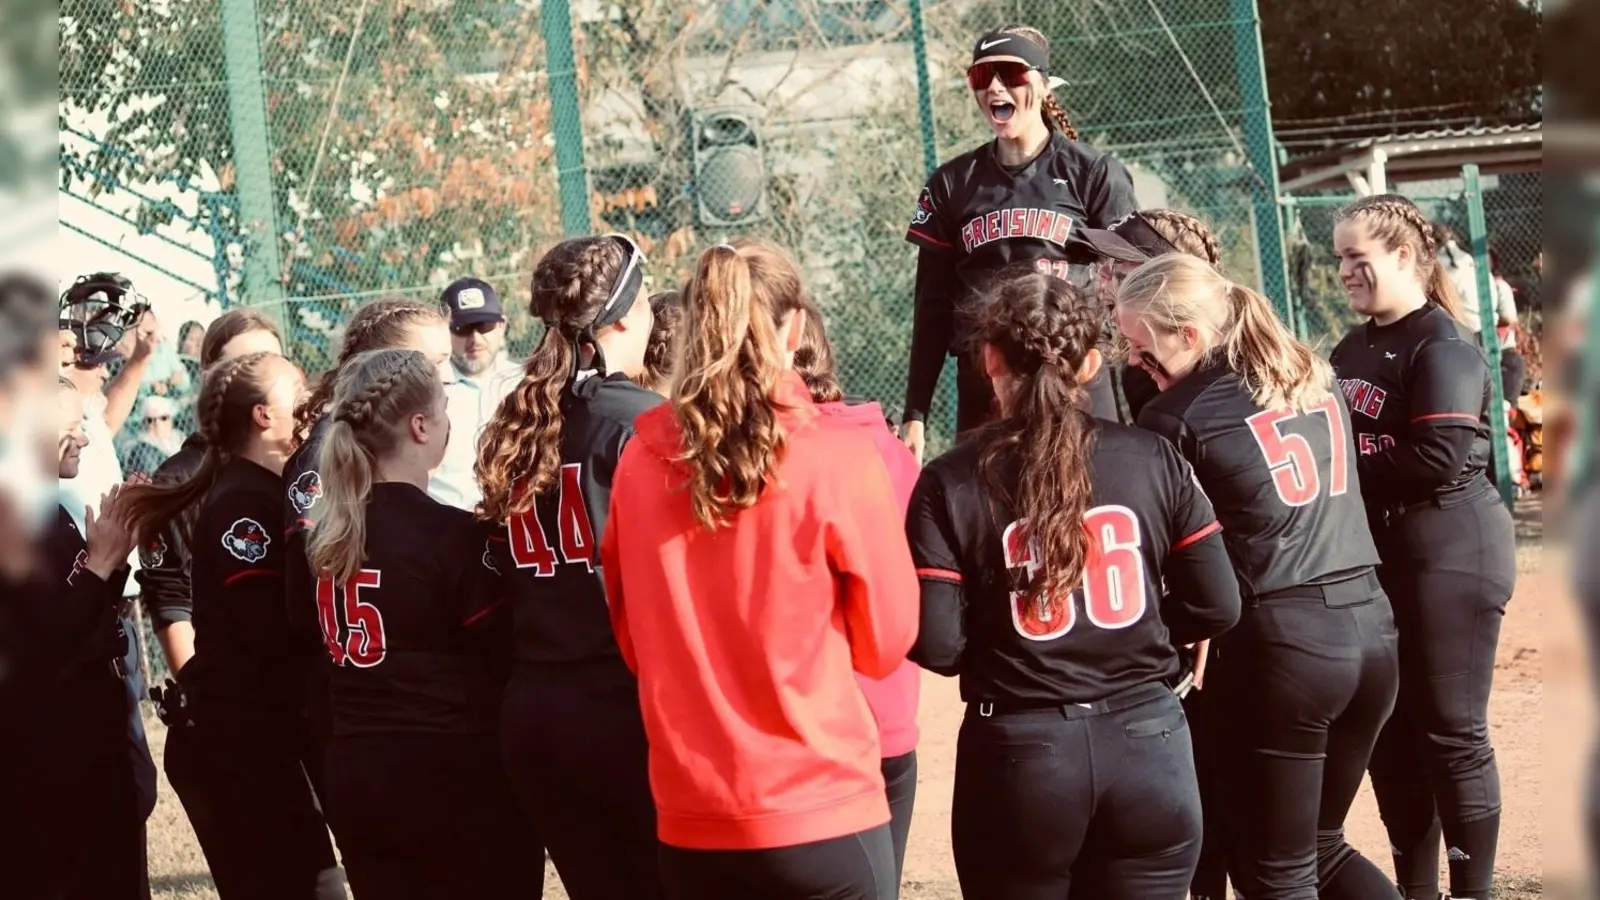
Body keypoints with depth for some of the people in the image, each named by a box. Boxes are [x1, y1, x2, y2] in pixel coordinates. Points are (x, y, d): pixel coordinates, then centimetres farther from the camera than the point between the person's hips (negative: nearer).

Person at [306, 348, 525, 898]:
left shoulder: (326, 536, 6)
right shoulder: (449, 533, -14)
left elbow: (323, 655, 9)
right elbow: (501, 651, -11)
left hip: (353, 770, 6)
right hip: (447, 770, -6)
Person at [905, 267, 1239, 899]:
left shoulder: (951, 483, -7)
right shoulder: (1152, 459, 0)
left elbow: (935, 646, -11)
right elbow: (1216, 607, 2)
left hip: (1020, 756, -2)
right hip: (1146, 746, 2)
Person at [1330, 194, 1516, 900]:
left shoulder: (1443, 348, -13)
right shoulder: (1353, 350, 13)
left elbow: (1440, 459, -22)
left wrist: (1348, 471, -13)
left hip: (1449, 555, -8)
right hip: (1376, 554, 8)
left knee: (1451, 733, -2)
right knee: (1388, 727, 12)